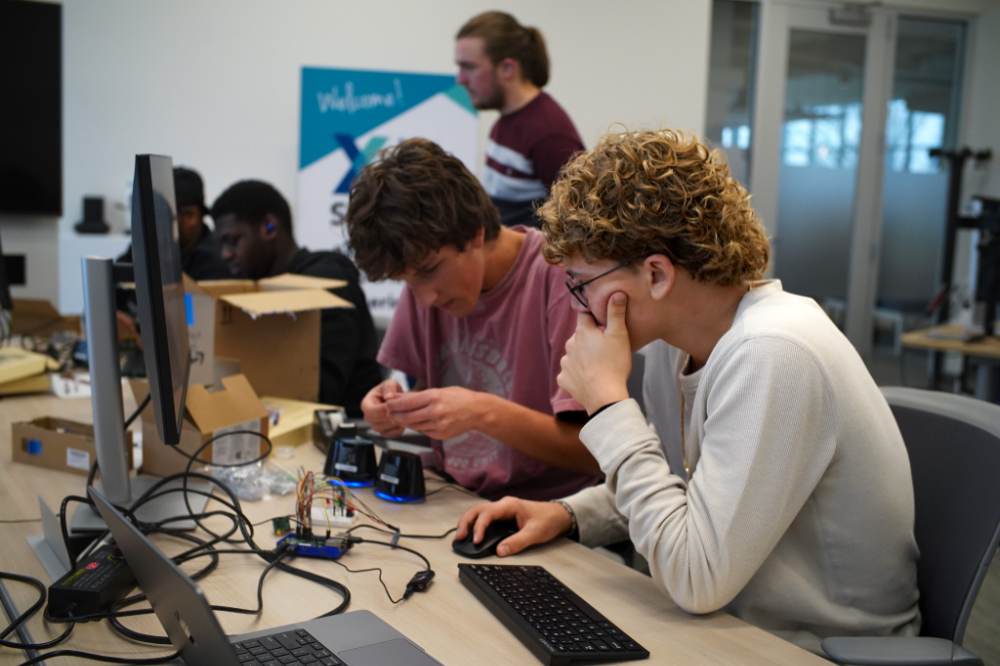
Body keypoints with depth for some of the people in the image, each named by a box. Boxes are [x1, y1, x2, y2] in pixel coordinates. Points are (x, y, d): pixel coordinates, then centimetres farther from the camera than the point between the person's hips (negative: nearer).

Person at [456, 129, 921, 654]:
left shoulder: (771, 358, -26)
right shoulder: (676, 338, -1)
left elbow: (696, 580, -27)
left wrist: (607, 401, -22)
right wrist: (567, 514, -1)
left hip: (821, 651, -7)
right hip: (736, 626, 7)